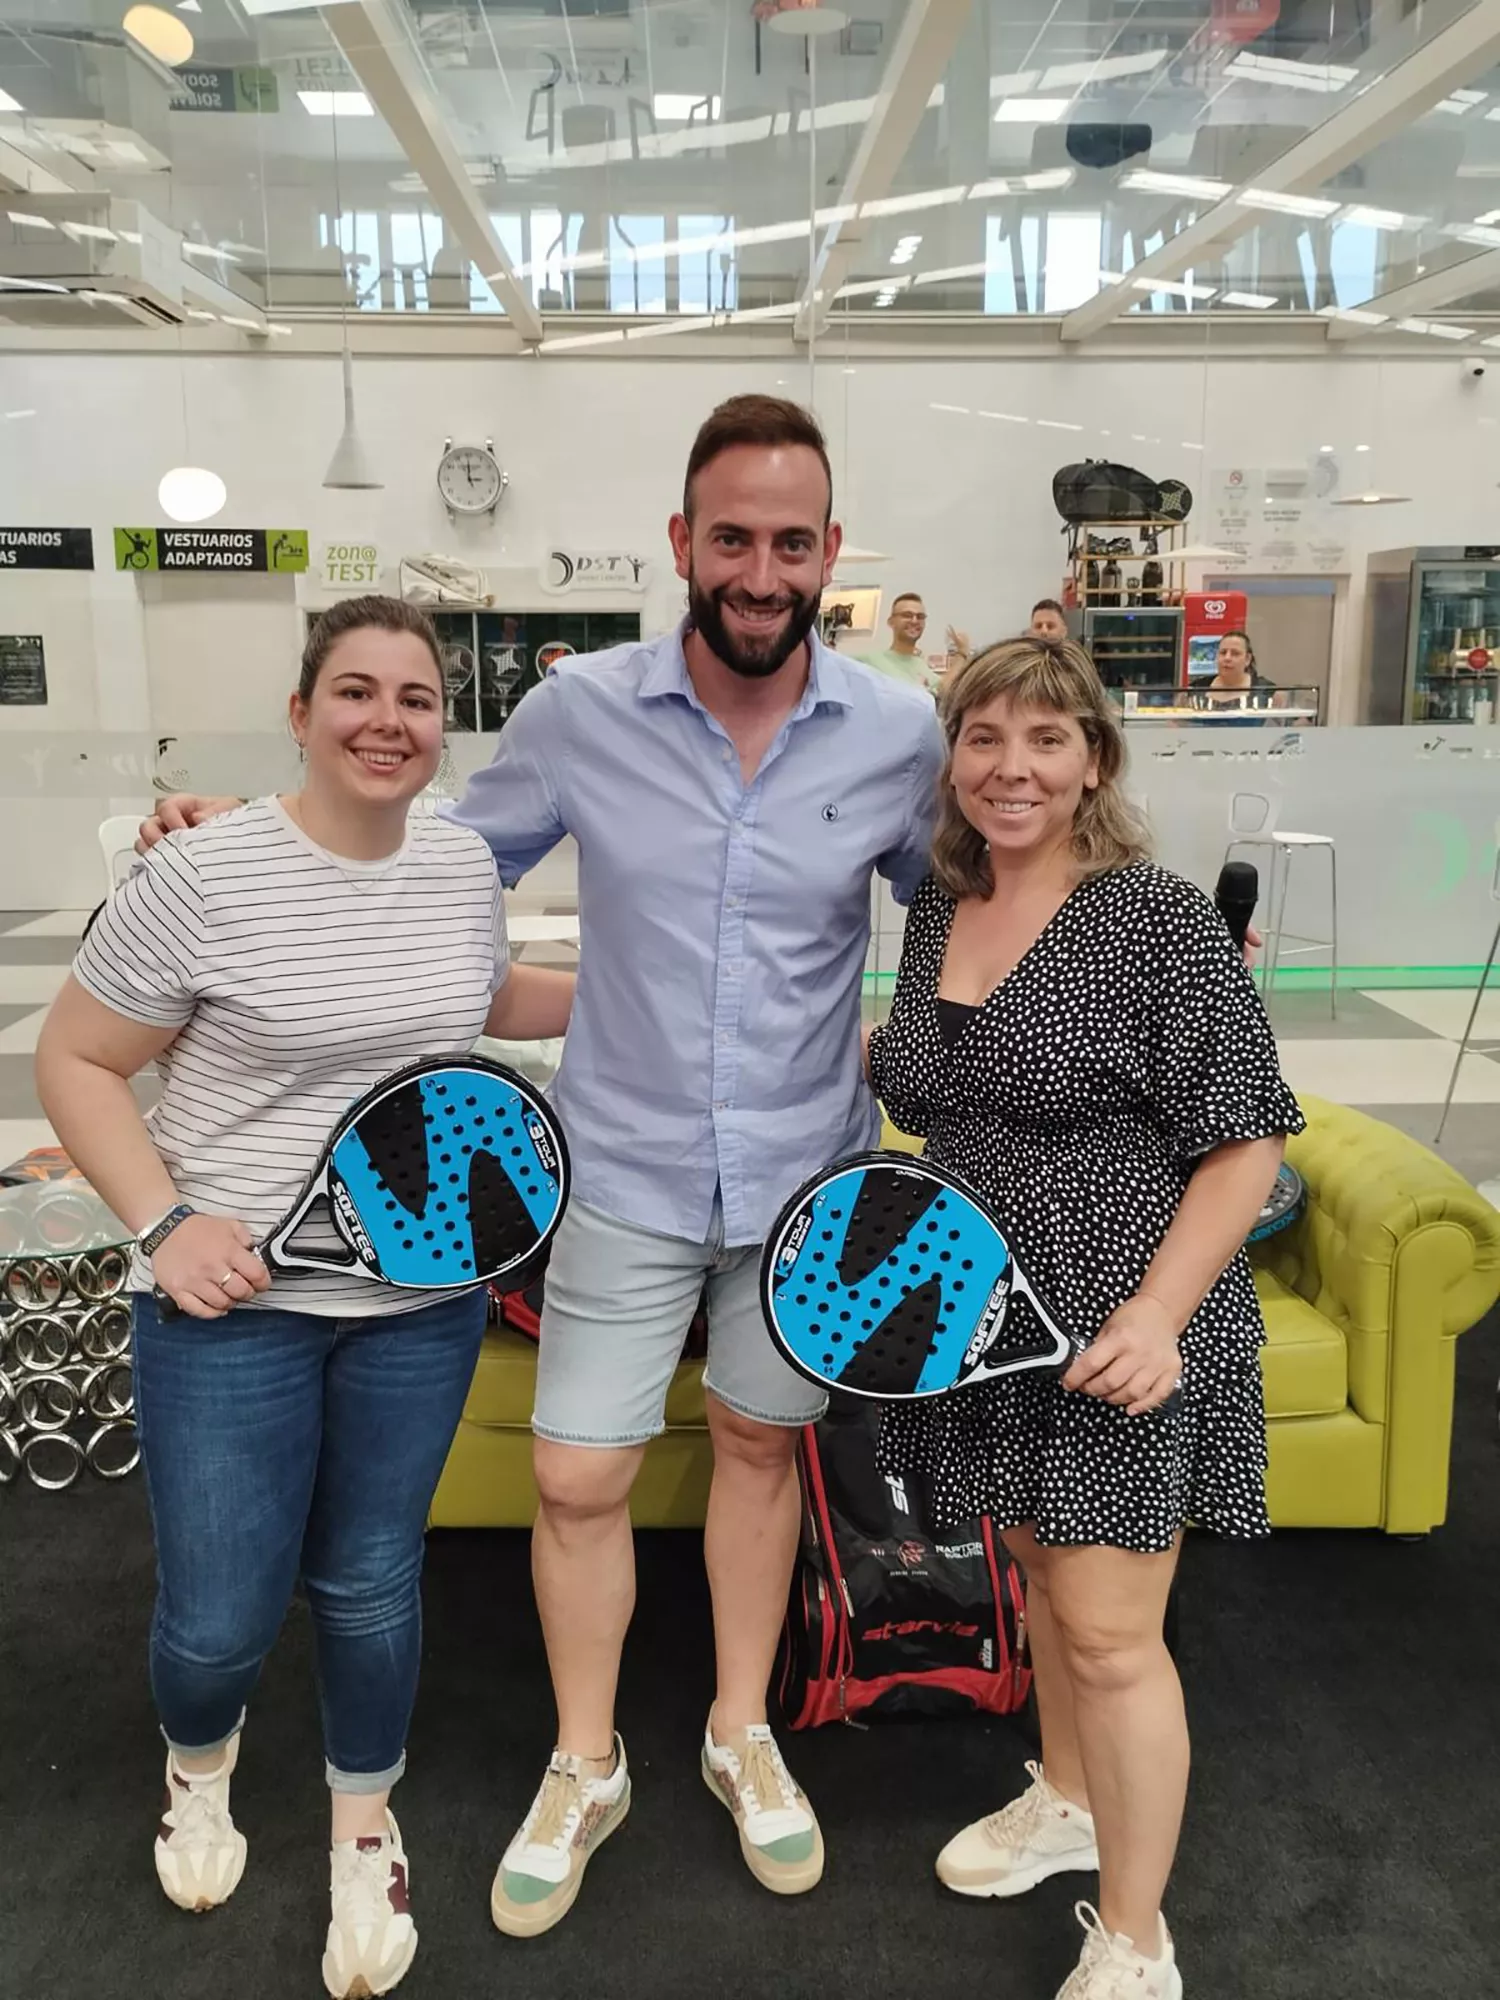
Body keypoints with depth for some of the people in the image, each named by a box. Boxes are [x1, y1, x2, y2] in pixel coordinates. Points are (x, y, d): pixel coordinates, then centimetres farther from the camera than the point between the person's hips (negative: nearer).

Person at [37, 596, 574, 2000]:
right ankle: (197, 1760, 45)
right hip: (235, 1297, -3)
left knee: (371, 1585, 16)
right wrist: (165, 1223, -17)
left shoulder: (465, 865, 0)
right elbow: (74, 1061, -7)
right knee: (220, 1616, 7)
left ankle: (364, 1832, 43)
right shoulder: (200, 875, -16)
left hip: (424, 1299, 4)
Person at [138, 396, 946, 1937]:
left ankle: (741, 1734, 43)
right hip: (628, 1173, 0)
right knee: (577, 1480, 6)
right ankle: (584, 1767, 35)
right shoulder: (579, 713, -10)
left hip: (808, 1173, 1)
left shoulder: (897, 732, -8)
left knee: (758, 1444, 18)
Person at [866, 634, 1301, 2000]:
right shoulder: (936, 914, 5)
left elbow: (1245, 1143, -15)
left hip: (1122, 1335, -6)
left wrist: (1156, 1313, -22)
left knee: (1108, 1628, 0)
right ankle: (1067, 1799, 46)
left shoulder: (1161, 919, -15)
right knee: (1041, 1569, 22)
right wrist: (866, 1058, 4)